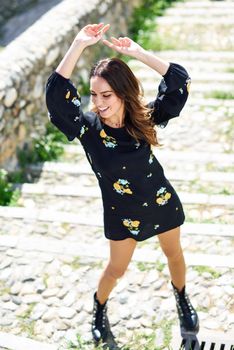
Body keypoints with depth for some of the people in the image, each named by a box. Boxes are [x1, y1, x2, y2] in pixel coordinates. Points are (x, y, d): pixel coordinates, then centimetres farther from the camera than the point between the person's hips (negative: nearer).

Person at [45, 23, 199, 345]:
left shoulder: (143, 118, -20)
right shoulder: (88, 127, -24)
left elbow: (180, 81, -27)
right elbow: (56, 94, -41)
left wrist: (137, 52, -32)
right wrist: (80, 45, -44)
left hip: (161, 203, 1)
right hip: (121, 213, -1)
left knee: (174, 255, 23)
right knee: (117, 268, 18)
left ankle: (181, 298, 54)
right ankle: (99, 308, 49)